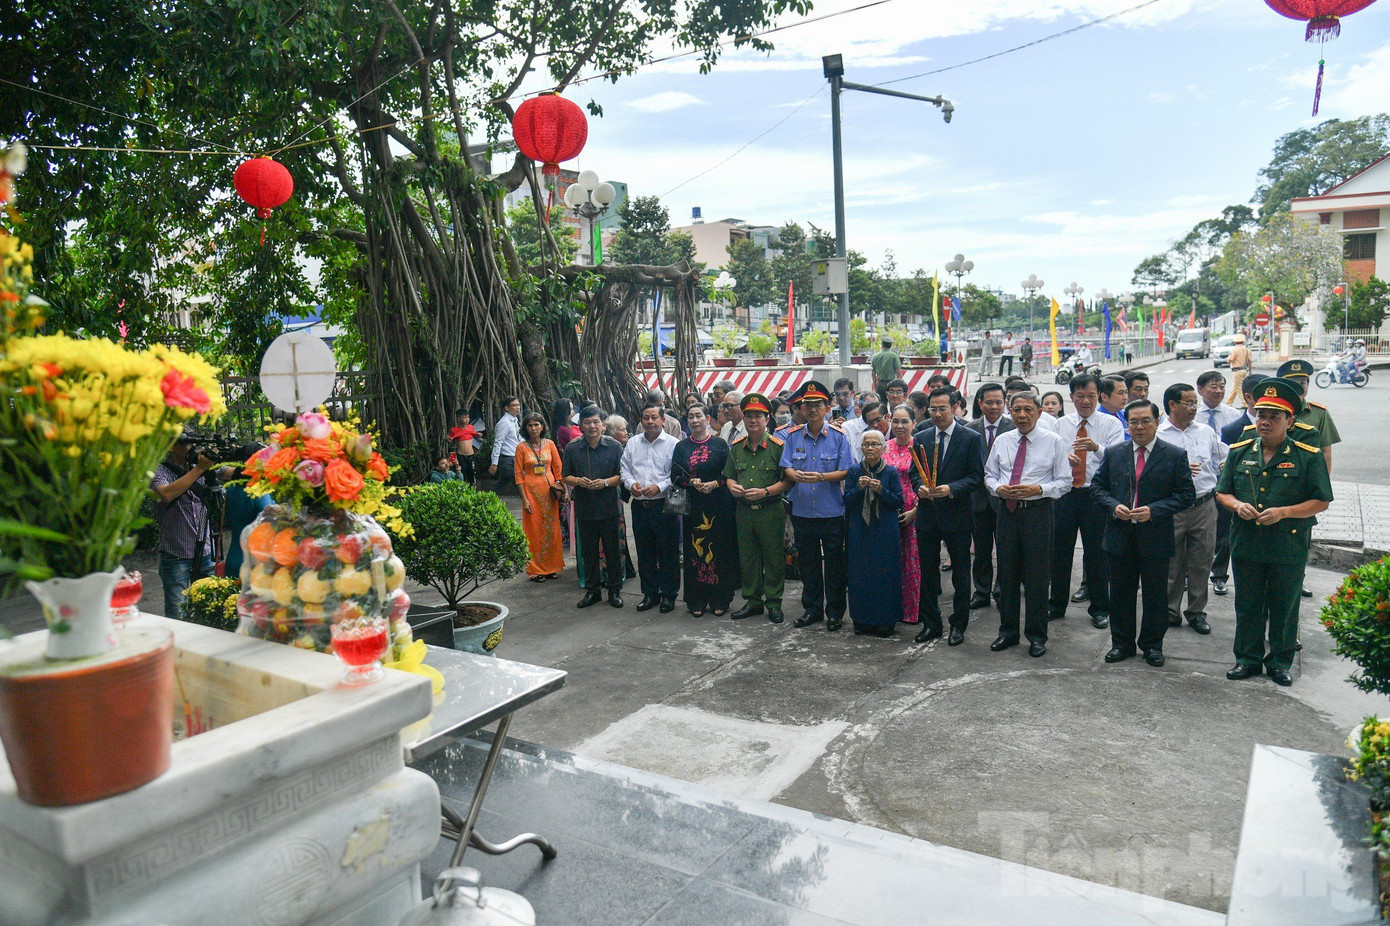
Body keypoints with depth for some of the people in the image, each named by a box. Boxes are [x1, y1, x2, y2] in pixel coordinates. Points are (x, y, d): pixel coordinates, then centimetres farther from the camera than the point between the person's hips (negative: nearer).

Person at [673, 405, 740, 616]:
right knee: (694, 550, 2)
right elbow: (675, 476, 4)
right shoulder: (681, 447, 9)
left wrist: (715, 483, -16)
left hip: (717, 506, -2)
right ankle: (697, 601, 11)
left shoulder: (719, 445, 3)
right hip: (692, 506, 2)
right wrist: (691, 482, -14)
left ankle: (719, 600, 11)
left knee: (718, 550, 0)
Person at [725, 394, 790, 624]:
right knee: (747, 558, 11)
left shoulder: (777, 446, -6)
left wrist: (765, 492, -19)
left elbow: (788, 480, -9)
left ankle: (774, 603, 15)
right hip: (744, 510, 5)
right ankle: (752, 600, 24)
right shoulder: (736, 447, 9)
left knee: (773, 558, 3)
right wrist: (732, 486, -4)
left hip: (771, 511, -4)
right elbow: (729, 476, 18)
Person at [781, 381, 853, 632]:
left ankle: (835, 612, 18)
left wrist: (821, 477, -22)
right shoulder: (793, 436, 3)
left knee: (834, 563, 5)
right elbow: (786, 467, 3)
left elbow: (845, 472, -6)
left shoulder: (838, 436, -4)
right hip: (802, 511, 3)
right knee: (807, 562, 13)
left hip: (831, 511, -3)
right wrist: (795, 474, -20)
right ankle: (812, 609, 26)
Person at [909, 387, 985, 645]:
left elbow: (977, 476, -9)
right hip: (927, 515, 4)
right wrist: (920, 486, -10)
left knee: (960, 574, 7)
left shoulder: (972, 439, -5)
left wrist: (950, 489, -22)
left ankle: (958, 625, 20)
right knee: (928, 572, 11)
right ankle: (930, 623, 24)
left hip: (957, 516, -4)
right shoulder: (921, 438, 8)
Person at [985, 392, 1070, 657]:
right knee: (1007, 573, 9)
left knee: (1037, 575, 1)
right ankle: (1008, 631, 23)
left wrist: (1039, 489, -17)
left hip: (1038, 512, -3)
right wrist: (998, 488, -7)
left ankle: (1037, 636, 15)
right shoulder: (1001, 441, 8)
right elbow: (989, 475, 14)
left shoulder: (1053, 442, -1)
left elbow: (1064, 481, -1)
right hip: (1007, 511, 3)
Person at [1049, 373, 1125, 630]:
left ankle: (1100, 608, 21)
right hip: (1065, 493, 3)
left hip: (1095, 495, -2)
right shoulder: (1060, 424, 10)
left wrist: (1097, 447, -31)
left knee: (1096, 551, 5)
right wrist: (1063, 457, -16)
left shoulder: (1111, 424, 0)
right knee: (1060, 550, 8)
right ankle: (1057, 605, 22)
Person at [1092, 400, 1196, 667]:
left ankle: (1152, 645, 25)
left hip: (1155, 538, -2)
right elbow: (1098, 487, 9)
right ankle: (1121, 643, 25)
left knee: (1155, 595, 9)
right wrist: (1114, 506, -10)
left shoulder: (1175, 455, -2)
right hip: (1120, 537, 2)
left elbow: (1185, 495, -4)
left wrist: (1154, 510, -17)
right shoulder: (1113, 454, 6)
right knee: (1120, 593, 11)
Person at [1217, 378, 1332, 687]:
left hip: (1289, 548, -2)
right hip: (1245, 544, 3)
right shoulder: (1239, 452, 4)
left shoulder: (1308, 456, -5)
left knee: (1284, 608, 10)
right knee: (1247, 606, 12)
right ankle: (1248, 658, 27)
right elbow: (1222, 492, 11)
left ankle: (1280, 661, 26)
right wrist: (1237, 505, -11)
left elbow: (1321, 501, -5)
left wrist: (1283, 512, -18)